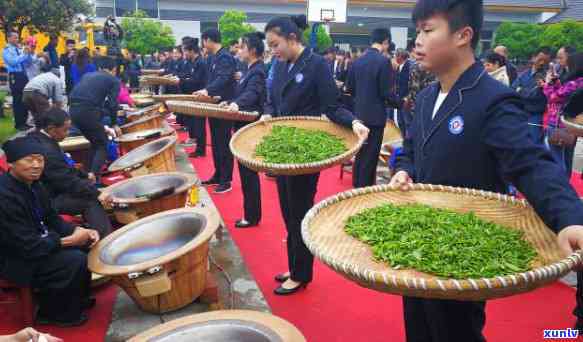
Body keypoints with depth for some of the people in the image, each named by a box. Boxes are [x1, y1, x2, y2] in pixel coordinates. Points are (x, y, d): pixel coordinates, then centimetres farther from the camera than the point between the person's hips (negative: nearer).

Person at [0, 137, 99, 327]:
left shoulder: (32, 183, -2)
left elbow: (51, 218, 8)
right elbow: (28, 247, -29)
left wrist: (79, 231, -9)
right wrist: (70, 241, -22)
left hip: (36, 241, 9)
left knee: (88, 242, 5)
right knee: (76, 260, -22)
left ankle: (77, 298, 21)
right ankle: (53, 313, 4)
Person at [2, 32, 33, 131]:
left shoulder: (19, 50, 12)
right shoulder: (6, 50, -4)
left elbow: (29, 61, 11)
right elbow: (13, 62, -19)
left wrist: (28, 53, -5)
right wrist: (24, 54, -18)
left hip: (23, 75, 6)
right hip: (15, 76, -6)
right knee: (17, 100, -2)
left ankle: (24, 122, 22)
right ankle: (18, 124, 7)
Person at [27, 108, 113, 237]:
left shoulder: (38, 137, 2)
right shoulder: (46, 150, -29)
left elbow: (64, 168, 15)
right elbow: (67, 180, -26)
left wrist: (85, 175, 8)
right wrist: (97, 194, -21)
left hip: (49, 188, 10)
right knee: (92, 202, -17)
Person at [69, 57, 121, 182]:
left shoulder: (87, 75, 27)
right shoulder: (114, 80, 10)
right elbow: (112, 104, 0)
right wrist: (114, 124, 13)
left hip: (74, 110, 6)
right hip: (89, 112, -6)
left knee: (95, 142, 23)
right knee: (102, 145, 7)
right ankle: (94, 177, -8)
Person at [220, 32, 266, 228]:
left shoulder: (258, 71, -17)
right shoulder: (251, 70, 12)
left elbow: (251, 93, -35)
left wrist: (237, 104, -52)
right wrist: (230, 102, 28)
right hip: (244, 126, 10)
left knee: (249, 172, -1)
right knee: (246, 171, 15)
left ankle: (252, 217, 12)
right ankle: (250, 213, 27)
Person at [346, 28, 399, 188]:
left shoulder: (357, 61, 5)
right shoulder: (383, 61, -15)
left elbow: (349, 88, 10)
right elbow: (387, 92, -16)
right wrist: (400, 103, 1)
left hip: (359, 113, 7)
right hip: (375, 115, -7)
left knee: (360, 153, 17)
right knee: (370, 156, 2)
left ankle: (357, 186, 27)